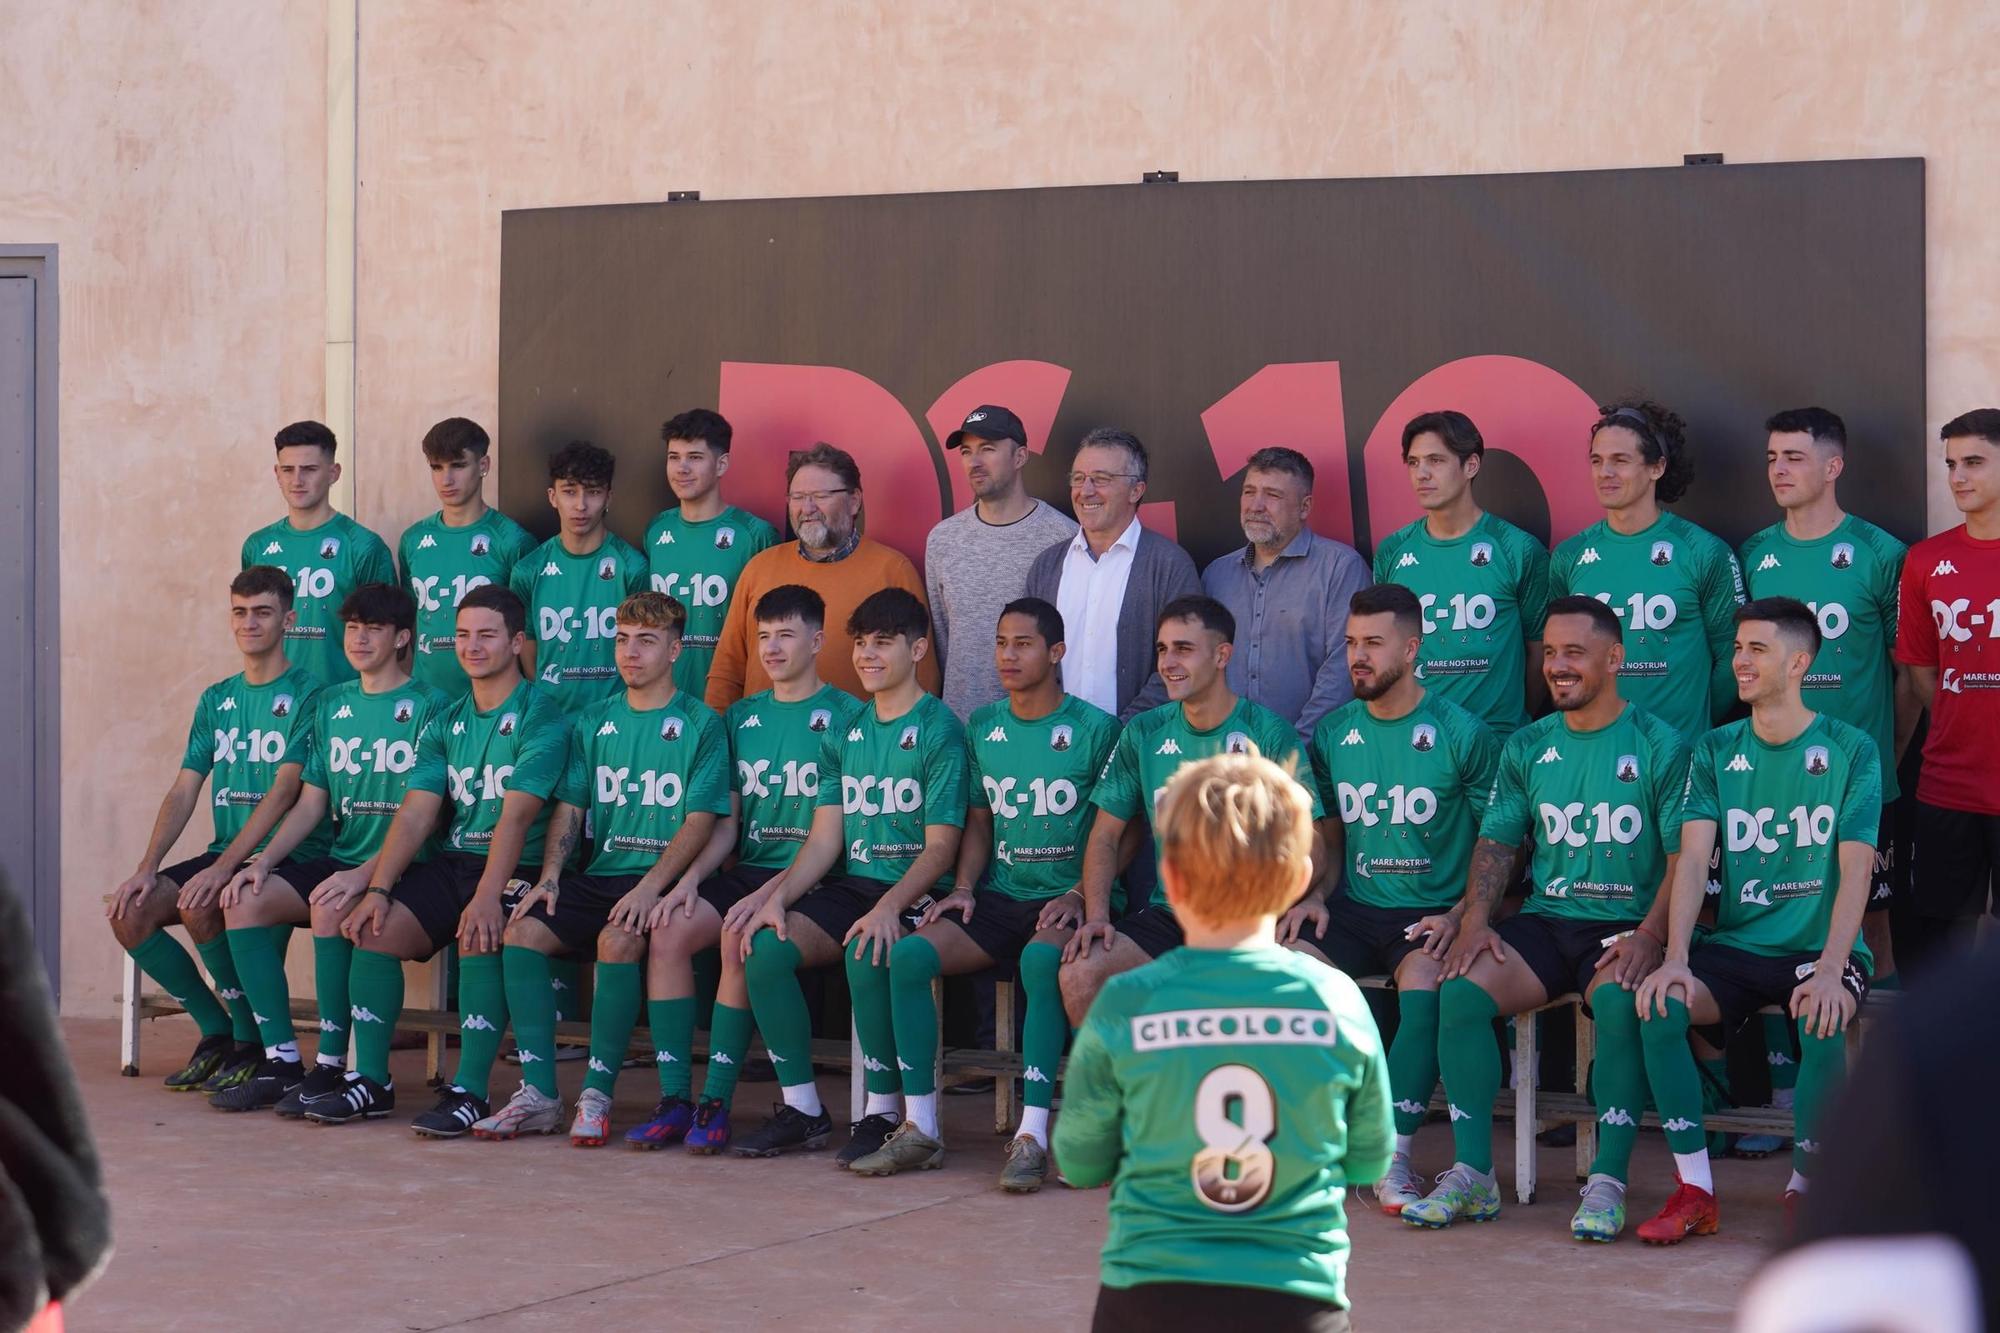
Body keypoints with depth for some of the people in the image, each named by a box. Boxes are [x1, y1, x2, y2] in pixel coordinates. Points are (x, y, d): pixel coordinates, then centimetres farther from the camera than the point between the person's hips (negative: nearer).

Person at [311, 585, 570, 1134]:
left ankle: (470, 1091, -30)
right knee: (375, 929, -15)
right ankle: (370, 1082, -8)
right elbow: (415, 814, 5)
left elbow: (515, 817, -19)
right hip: (452, 862, 7)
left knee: (479, 936, -35)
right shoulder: (446, 723, 14)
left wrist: (488, 895, -31)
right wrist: (378, 889, -10)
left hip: (516, 869, -7)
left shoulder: (540, 715, -7)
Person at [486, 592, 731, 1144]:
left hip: (663, 878, -5)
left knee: (618, 942, -34)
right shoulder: (593, 723, 17)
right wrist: (550, 876, -6)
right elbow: (568, 807, 13)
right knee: (520, 933, -19)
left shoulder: (700, 725, 1)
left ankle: (596, 1096, -24)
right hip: (599, 873, 5)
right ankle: (539, 1093, -18)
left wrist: (651, 886, -21)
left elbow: (700, 822, -8)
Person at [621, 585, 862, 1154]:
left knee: (739, 939, -32)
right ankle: (674, 1098, -17)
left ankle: (717, 1101, -24)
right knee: (665, 933, -20)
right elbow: (727, 823, 15)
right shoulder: (741, 717, 18)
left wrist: (770, 894, -20)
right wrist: (691, 878, -5)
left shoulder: (844, 717, -2)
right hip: (746, 870, 6)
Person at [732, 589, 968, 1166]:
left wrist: (889, 906, -26)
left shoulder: (938, 730, -3)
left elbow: (941, 847, -10)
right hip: (849, 885, 6)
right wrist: (777, 897, -6)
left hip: (916, 893, -6)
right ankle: (802, 1108, -9)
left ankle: (883, 1112, -21)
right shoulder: (845, 733, 16)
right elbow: (824, 841, 12)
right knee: (765, 949, -19)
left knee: (867, 956, -36)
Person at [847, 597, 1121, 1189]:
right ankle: (920, 1127, -15)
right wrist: (963, 888, 2)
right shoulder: (982, 728, 13)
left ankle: (1033, 1136, -35)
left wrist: (1078, 897, -16)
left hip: (1066, 901, -5)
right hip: (999, 897, 5)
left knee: (1040, 959, -38)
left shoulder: (1095, 729, -3)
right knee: (906, 954, -21)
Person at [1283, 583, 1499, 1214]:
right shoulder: (1333, 734, 12)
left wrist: (1461, 916, -14)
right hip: (1356, 906, 4)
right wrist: (1316, 894, 3)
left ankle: (1393, 1156, -30)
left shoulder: (1460, 734, -2)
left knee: (1424, 986, -35)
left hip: (1432, 912, -4)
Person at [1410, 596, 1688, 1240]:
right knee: (1461, 990, -23)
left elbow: (1684, 856, -5)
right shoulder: (1527, 748, 15)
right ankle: (1472, 1176, -19)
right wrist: (1474, 920, -5)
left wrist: (1650, 936, -20)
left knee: (1619, 1000, -36)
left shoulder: (1659, 746, 0)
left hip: (1626, 923, -4)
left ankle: (1607, 1185, -31)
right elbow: (1496, 842, 13)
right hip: (1545, 920, 4)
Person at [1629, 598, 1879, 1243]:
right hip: (1735, 944, 3)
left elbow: (1855, 869, -10)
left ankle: (1805, 1188, -14)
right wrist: (1675, 959, -19)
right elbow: (1693, 859, -2)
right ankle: (1695, 1190, -15)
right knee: (1659, 1007, -26)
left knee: (1823, 1020, -35)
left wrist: (1830, 970, -25)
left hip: (1821, 947, -3)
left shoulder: (1850, 751, -1)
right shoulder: (1715, 752, 8)